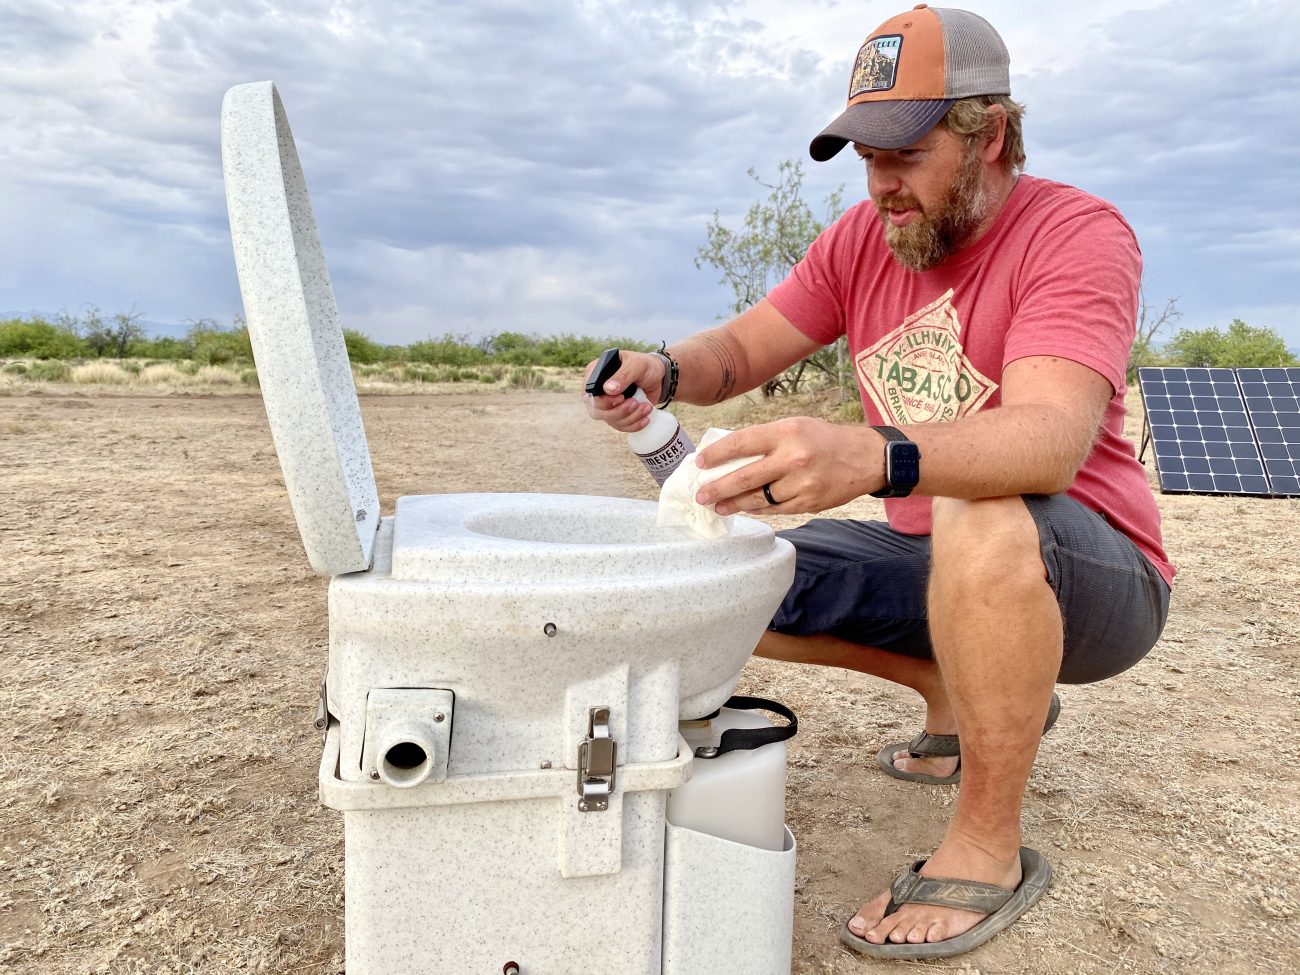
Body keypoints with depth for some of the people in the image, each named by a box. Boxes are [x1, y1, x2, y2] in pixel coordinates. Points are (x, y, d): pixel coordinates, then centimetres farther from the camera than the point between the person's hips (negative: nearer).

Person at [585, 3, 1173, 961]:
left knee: (982, 523, -40)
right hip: (936, 557, 7)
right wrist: (664, 369, -22)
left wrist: (869, 458, -54)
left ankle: (989, 849, -18)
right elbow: (742, 350, 2)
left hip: (1095, 578, -6)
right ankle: (965, 690, 14)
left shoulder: (1079, 233, -18)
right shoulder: (865, 241, 1)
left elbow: (1051, 437, -36)